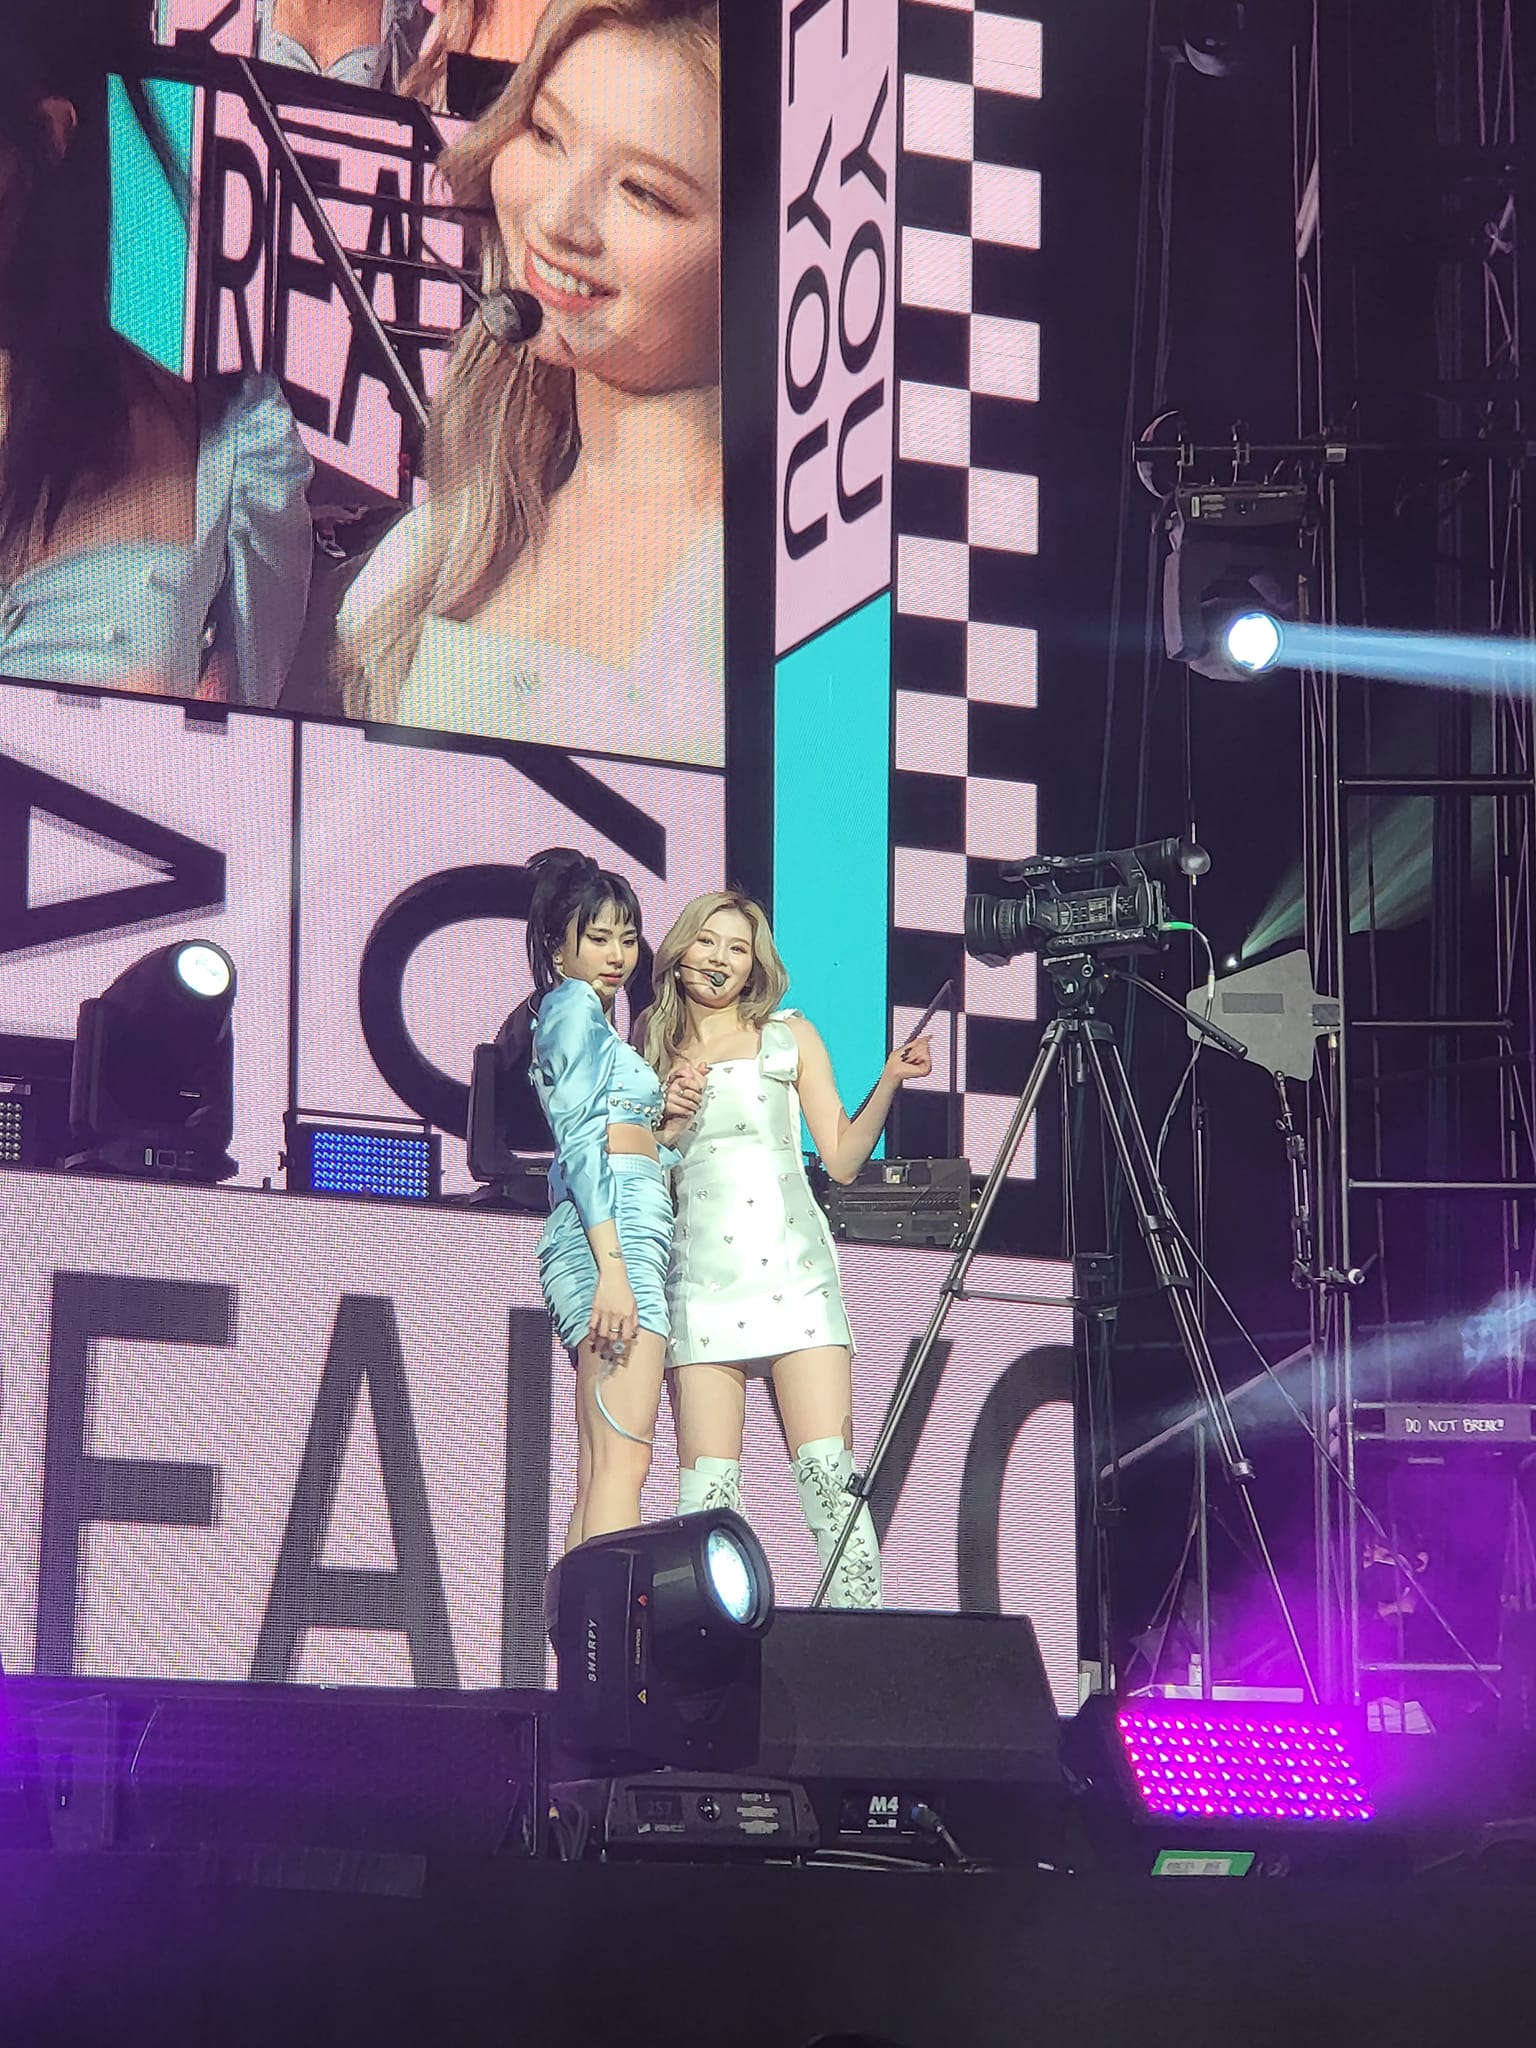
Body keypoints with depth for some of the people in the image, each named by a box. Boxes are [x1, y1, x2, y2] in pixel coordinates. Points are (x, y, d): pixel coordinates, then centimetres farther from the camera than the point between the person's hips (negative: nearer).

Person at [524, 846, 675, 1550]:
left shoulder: (577, 1014, 29)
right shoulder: (576, 1003, 0)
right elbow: (580, 1138, -12)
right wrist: (612, 1265, -20)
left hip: (608, 1235, 10)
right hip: (615, 1228, -10)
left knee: (597, 1480, 1)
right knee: (623, 1461, -20)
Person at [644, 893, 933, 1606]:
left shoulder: (789, 1037, 13)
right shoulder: (655, 1055, 17)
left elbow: (843, 1158, 9)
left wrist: (889, 1082, -4)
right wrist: (668, 1123, 0)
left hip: (790, 1272, -1)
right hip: (700, 1280, 1)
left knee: (831, 1472, -13)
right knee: (706, 1487, -8)